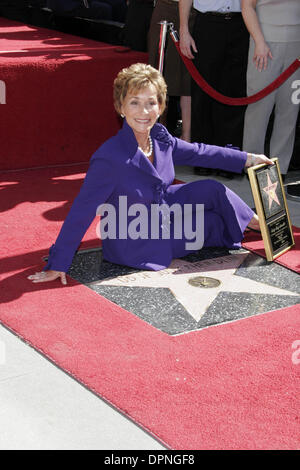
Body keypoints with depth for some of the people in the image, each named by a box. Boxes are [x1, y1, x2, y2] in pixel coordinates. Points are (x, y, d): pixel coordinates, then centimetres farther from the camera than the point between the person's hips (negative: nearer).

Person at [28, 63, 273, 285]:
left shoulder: (159, 136, -13)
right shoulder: (110, 158, -34)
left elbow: (197, 152, 6)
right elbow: (81, 212, -30)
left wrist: (247, 159, 11)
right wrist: (57, 265, -27)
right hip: (134, 245, -6)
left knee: (212, 190, 4)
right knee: (216, 223, 5)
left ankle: (253, 221, 35)